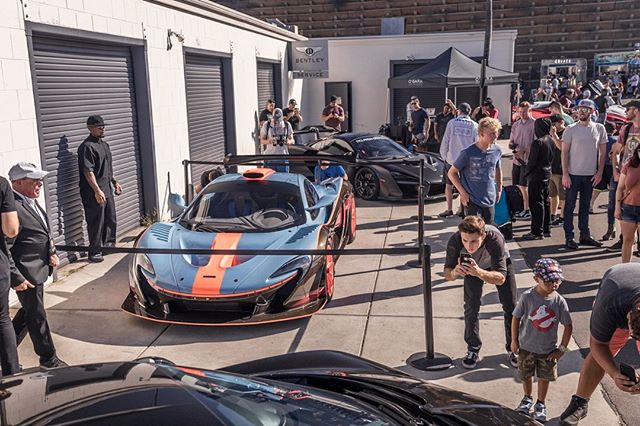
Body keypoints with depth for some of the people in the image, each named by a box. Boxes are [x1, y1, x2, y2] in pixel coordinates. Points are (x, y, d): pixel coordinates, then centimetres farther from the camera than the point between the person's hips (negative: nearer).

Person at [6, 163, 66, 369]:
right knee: (37, 316, 6)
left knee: (29, 311, 23)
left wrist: (52, 252, 7)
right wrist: (16, 278, -20)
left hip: (38, 268, 10)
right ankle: (48, 358, 21)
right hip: (26, 274, -10)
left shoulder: (31, 202, 8)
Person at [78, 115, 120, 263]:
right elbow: (88, 171, -21)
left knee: (111, 218, 17)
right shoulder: (87, 147, -15)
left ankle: (108, 244, 32)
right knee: (96, 222, -3)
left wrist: (115, 182, 24)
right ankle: (94, 252, 7)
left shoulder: (104, 144, 14)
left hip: (107, 189, 9)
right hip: (94, 192, -9)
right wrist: (97, 190, -25)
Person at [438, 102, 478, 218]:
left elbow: (445, 142, -3)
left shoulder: (452, 123, -4)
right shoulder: (474, 125, -1)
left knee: (449, 185, 10)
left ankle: (449, 209, 9)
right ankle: (462, 209, 13)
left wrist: (444, 156, 7)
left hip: (451, 159, -1)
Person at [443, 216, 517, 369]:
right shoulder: (455, 241, -39)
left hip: (500, 263, -1)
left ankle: (513, 348, 22)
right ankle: (473, 348, 11)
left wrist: (479, 272, -62)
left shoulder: (494, 238, -45)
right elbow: (447, 273, -29)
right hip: (474, 265, 1)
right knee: (471, 307, -8)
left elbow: (500, 278, -44)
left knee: (510, 306, 2)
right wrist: (454, 272, -53)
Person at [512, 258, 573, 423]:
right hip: (527, 347, 0)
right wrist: (514, 341, -3)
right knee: (526, 375, 19)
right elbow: (516, 318, -8)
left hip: (548, 350, 1)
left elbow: (568, 326, -6)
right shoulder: (527, 297, -20)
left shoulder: (559, 301, -16)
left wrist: (562, 348, -6)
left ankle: (540, 404, 39)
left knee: (544, 377, 16)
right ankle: (527, 399, 46)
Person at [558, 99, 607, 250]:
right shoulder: (571, 129, -6)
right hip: (573, 174, -3)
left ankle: (585, 235, 22)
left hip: (590, 175, 3)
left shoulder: (599, 129, 2)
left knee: (585, 206, 13)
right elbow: (565, 152, -6)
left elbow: (602, 152, 7)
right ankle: (569, 237, 9)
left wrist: (599, 172, 1)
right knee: (570, 206, 2)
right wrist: (565, 174, -11)